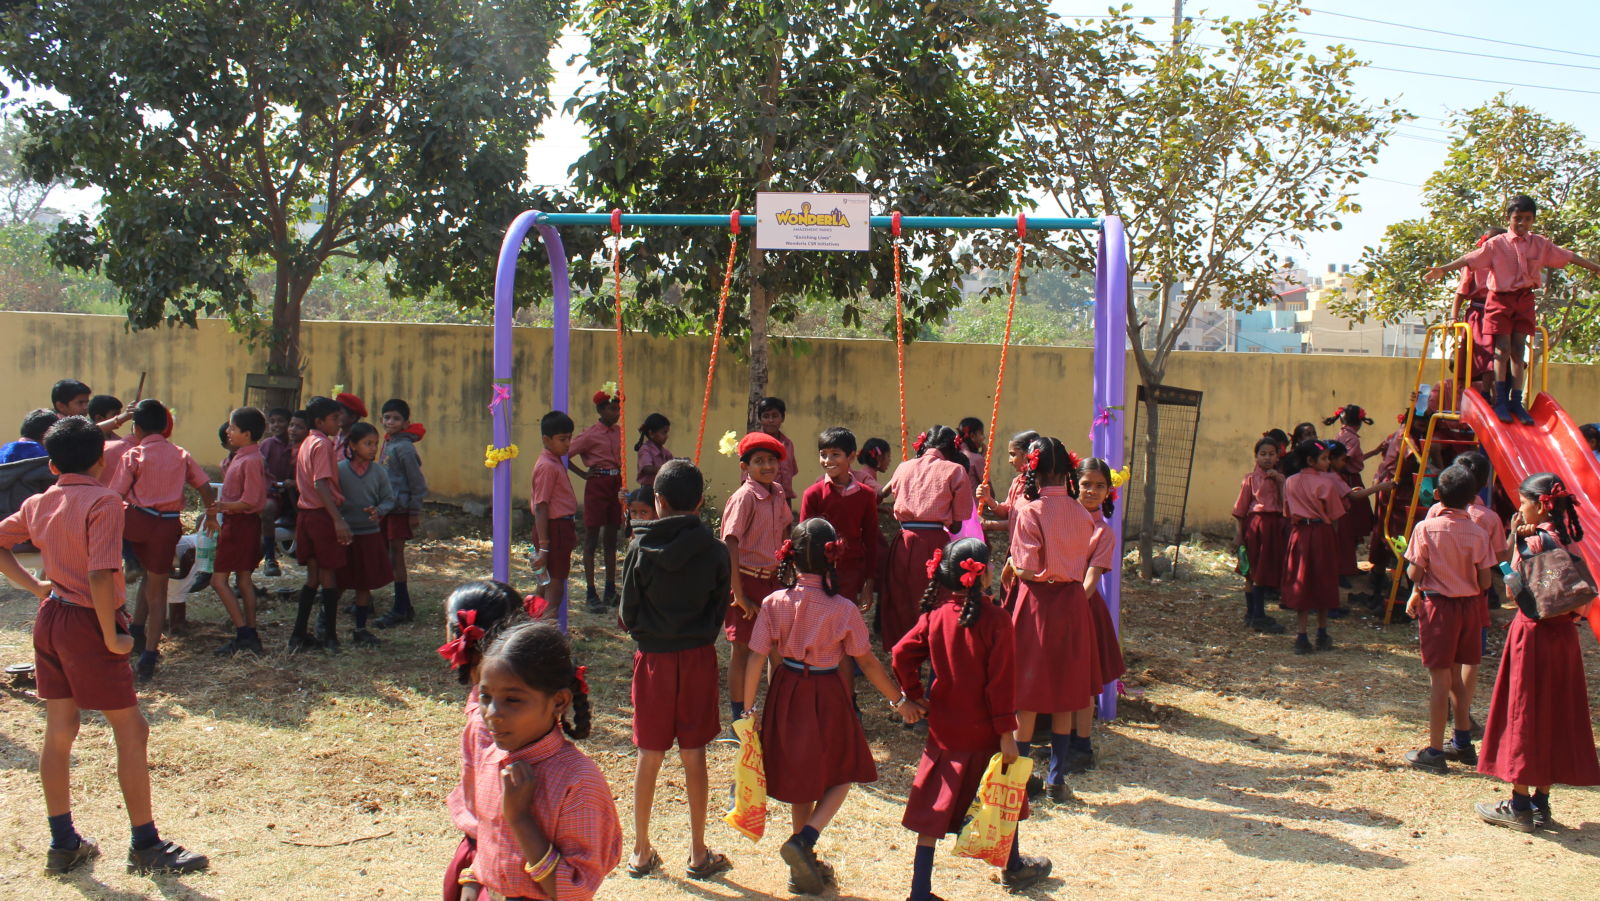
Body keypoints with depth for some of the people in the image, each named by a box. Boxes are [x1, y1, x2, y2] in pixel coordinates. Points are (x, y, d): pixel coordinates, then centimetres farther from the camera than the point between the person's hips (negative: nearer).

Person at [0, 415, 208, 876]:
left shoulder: (38, 504, 7)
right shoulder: (103, 501, -15)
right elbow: (100, 575, -24)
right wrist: (112, 637, -17)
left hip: (50, 620, 8)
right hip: (87, 623, -8)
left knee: (59, 731, 14)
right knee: (131, 731, 2)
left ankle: (63, 844, 24)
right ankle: (146, 846, 8)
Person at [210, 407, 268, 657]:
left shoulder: (251, 460, -18)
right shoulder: (241, 457, 13)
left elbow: (249, 501, -22)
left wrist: (220, 506, -23)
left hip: (240, 523, -10)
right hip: (238, 522, 10)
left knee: (219, 580, -7)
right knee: (244, 579, 12)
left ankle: (244, 634, -7)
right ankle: (249, 635, 16)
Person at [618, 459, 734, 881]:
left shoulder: (641, 549, -8)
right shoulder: (714, 550, -5)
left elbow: (627, 614, -3)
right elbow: (719, 610, 2)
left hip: (653, 658, -1)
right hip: (698, 658, 1)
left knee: (649, 756, 9)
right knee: (694, 755, 8)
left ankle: (641, 852, 19)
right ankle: (698, 854, 16)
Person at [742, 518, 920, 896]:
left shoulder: (774, 603, -10)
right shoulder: (843, 610, -16)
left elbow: (756, 660, -8)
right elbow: (867, 662, -7)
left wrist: (748, 709, 3)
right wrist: (899, 700, 6)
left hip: (786, 694, 4)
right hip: (826, 696, -4)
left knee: (800, 779, 19)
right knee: (840, 775, 16)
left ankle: (804, 865, 27)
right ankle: (804, 840, -5)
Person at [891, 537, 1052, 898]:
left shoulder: (935, 614, -5)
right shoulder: (996, 620, -18)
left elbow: (902, 655, -6)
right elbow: (1001, 681, -17)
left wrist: (915, 695, 8)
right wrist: (1007, 732, -12)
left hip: (943, 728, 3)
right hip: (984, 729, -3)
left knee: (935, 805, 8)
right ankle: (1013, 867, 42)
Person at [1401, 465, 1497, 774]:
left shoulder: (1427, 528, -12)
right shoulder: (1478, 532, -5)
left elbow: (1414, 573, -12)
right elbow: (1485, 581, -4)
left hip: (1438, 605, -4)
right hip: (1470, 606, 4)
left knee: (1439, 677, -1)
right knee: (1457, 675, 19)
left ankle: (1435, 752, 2)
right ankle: (1463, 742, 30)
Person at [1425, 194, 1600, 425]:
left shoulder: (1541, 244, 6)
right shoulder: (1496, 244, -6)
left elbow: (1569, 257, 13)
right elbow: (1469, 259, -13)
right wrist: (1442, 269, -24)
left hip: (1525, 300, 3)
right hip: (1501, 299, -3)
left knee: (1518, 350, 3)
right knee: (1503, 348, -6)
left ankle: (1516, 402, 5)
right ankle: (1500, 401, -2)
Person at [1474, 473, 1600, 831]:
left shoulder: (1536, 540, -17)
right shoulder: (1563, 537, 8)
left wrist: (1516, 539, -8)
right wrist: (1521, 537, 2)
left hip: (1534, 633, -8)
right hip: (1563, 633, 8)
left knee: (1524, 712, 1)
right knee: (1552, 714, 12)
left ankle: (1519, 805, 7)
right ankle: (1541, 804, 20)